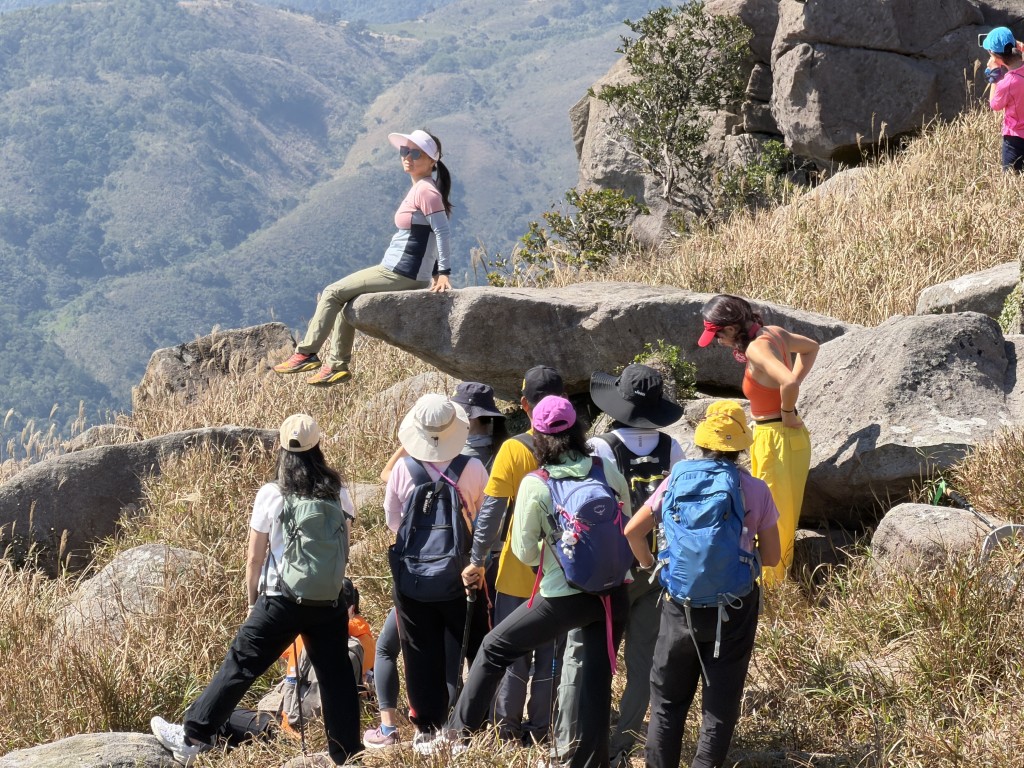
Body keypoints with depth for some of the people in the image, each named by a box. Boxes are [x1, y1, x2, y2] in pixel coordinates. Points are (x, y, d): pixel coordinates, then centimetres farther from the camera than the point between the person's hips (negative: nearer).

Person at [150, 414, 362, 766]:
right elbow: (344, 548, 9)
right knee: (336, 675, 9)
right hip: (330, 601, 3)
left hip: (282, 600, -3)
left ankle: (192, 737, 7)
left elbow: (254, 558, -2)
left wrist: (253, 601, 11)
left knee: (240, 665, 3)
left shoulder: (271, 495, -7)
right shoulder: (337, 492, 0)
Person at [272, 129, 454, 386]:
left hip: (400, 275, -10)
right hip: (405, 274, 10)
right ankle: (338, 365, 20)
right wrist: (436, 273, 17)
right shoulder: (420, 188, 13)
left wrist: (444, 273, -25)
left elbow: (443, 232, -23)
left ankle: (307, 353, 0)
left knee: (333, 293, -5)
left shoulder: (425, 191, -17)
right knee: (346, 300, 22)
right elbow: (439, 232, 17)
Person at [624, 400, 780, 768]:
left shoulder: (677, 480, -3)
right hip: (734, 608, -1)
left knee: (667, 701, 15)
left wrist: (650, 565, 14)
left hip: (681, 606, 1)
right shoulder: (756, 490, -6)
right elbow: (771, 557, 1)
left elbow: (632, 531, -2)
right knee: (721, 704, 8)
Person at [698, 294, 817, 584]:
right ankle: (780, 579, 30)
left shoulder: (756, 348, -23)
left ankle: (770, 585, 10)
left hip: (775, 438, -9)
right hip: (791, 435, 9)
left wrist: (787, 413, -19)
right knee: (782, 516, 19)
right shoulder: (773, 332, 3)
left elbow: (789, 382, -37)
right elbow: (810, 347, 20)